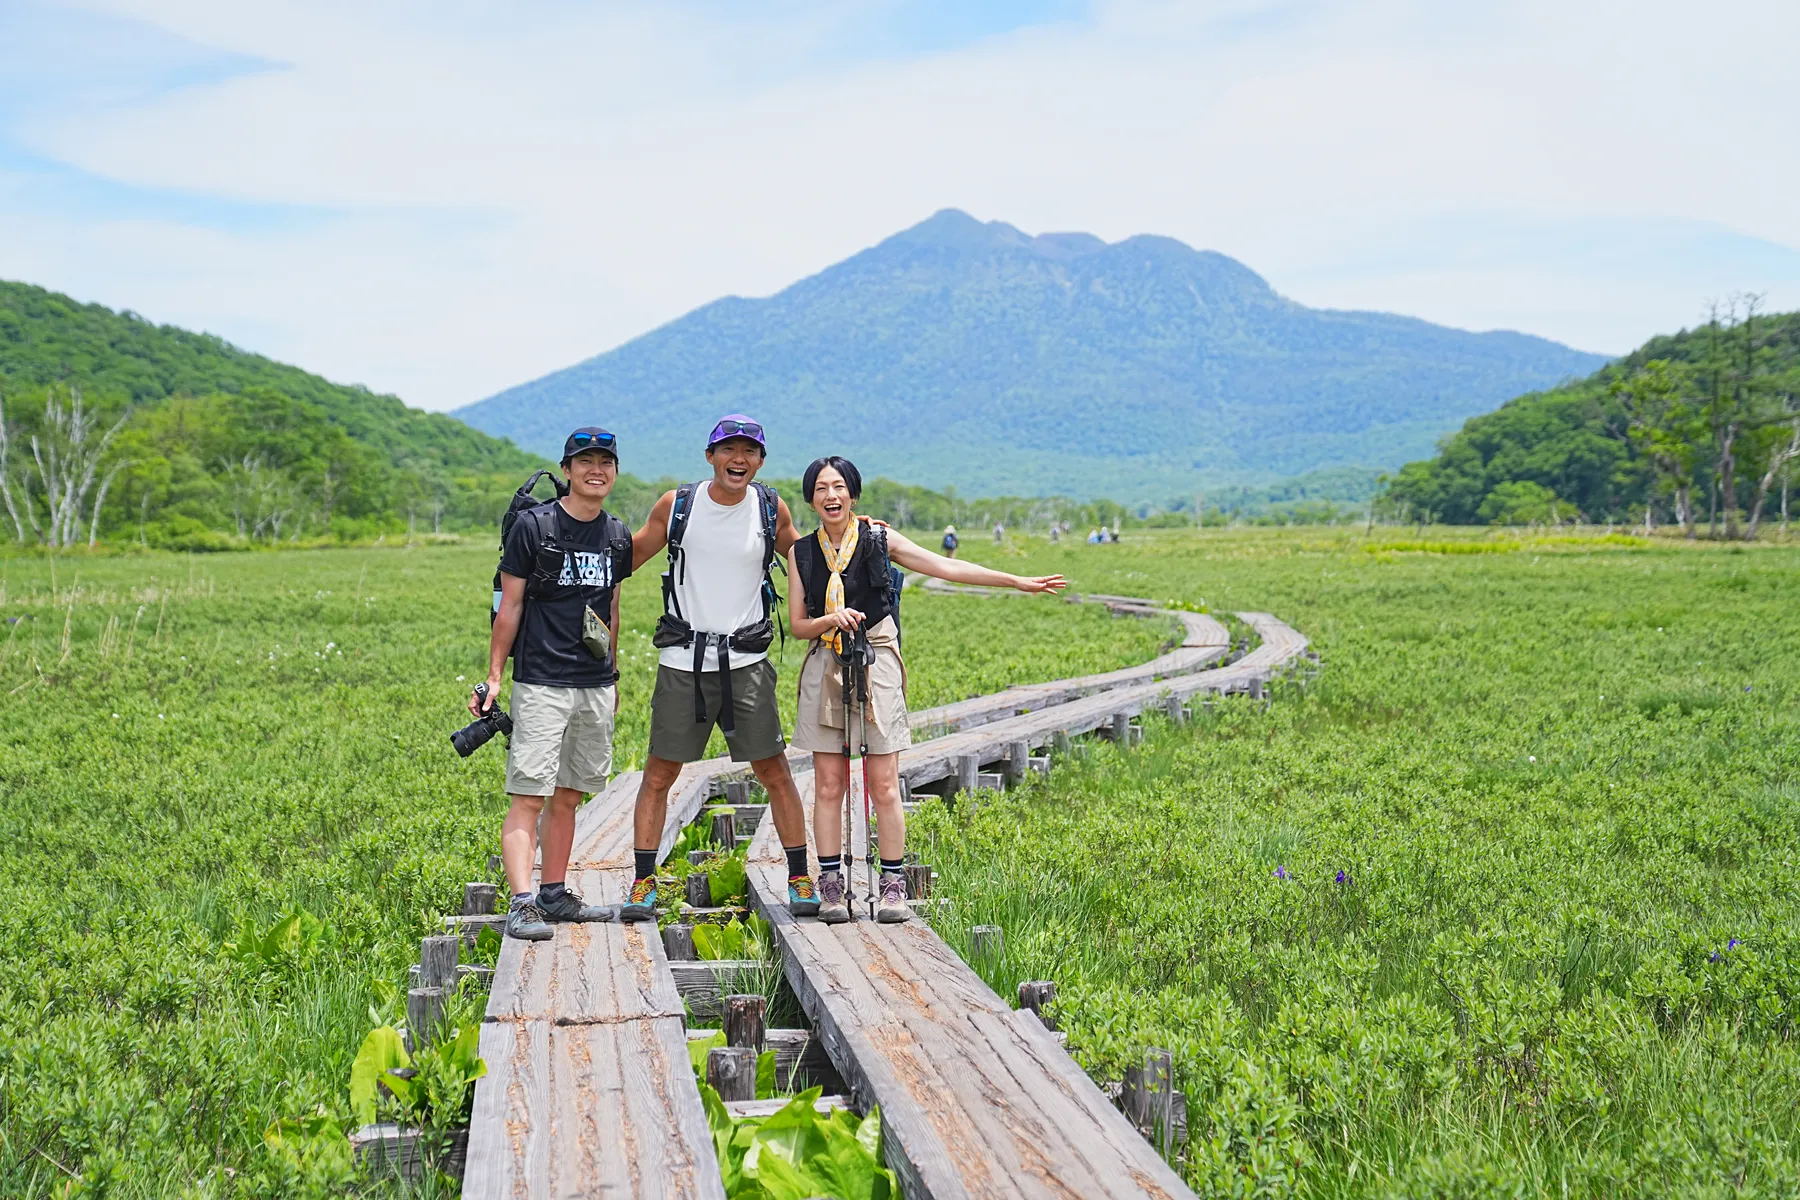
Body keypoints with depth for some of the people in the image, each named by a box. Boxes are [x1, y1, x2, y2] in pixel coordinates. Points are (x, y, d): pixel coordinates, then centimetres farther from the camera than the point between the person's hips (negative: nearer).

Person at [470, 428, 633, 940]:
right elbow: (510, 606, -3)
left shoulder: (618, 536, 11)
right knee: (529, 797, -10)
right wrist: (494, 676, -5)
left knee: (567, 797, 11)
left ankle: (554, 894, 20)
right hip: (541, 682, -5)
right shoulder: (533, 526, -5)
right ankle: (522, 903, -13)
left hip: (596, 686, 6)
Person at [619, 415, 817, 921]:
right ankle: (643, 883, 12)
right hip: (682, 660, 0)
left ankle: (800, 879, 12)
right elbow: (629, 555, 12)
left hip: (747, 661, 0)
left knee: (774, 772, 1)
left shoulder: (773, 510, 3)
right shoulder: (676, 505, 1)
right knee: (658, 774, 2)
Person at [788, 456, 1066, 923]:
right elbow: (797, 624, 6)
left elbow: (946, 567, 0)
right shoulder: (802, 552, 6)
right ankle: (832, 885, 9)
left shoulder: (878, 539, 2)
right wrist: (831, 619, -16)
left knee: (883, 785, -3)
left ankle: (893, 885, 6)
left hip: (876, 665, -1)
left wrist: (1019, 582, -4)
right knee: (828, 784, 1)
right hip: (824, 669, 2)